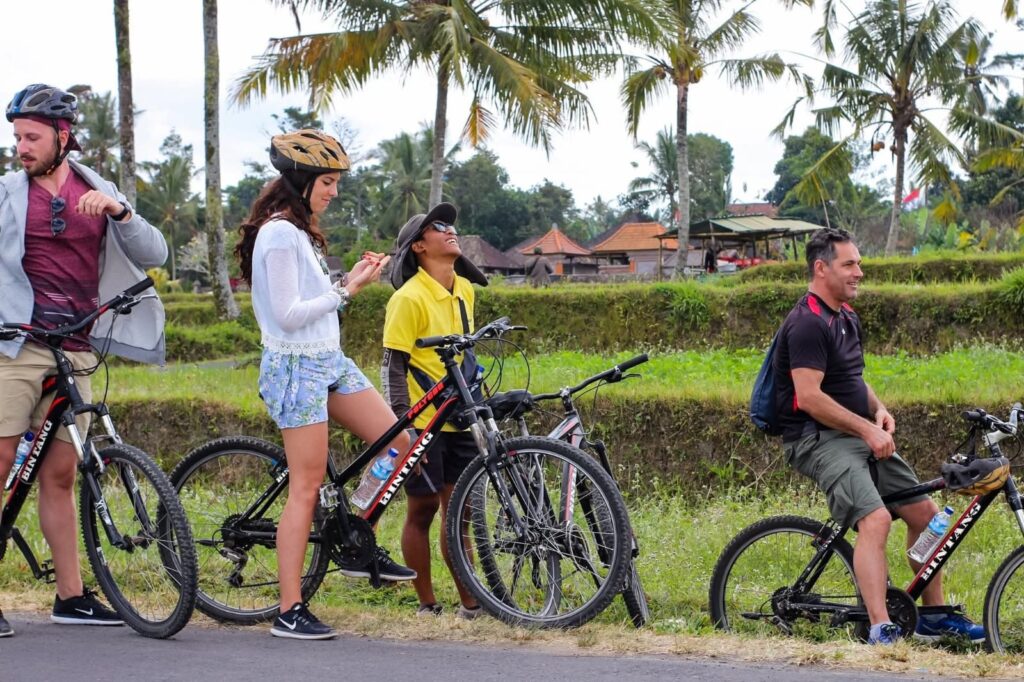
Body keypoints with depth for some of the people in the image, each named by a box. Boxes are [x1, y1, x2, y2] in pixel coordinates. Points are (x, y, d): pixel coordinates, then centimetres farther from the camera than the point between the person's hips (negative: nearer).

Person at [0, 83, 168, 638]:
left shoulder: (97, 193, 10)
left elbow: (154, 254, 4)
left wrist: (119, 210, -12)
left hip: (74, 353, 3)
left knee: (59, 474, 9)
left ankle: (71, 596, 14)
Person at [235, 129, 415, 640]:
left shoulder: (300, 231, 15)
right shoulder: (279, 233, -15)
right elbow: (289, 314, -20)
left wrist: (351, 279, 4)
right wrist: (347, 290, -14)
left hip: (328, 361, 10)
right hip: (296, 366, -10)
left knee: (399, 444, 6)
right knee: (306, 487, -9)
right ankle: (289, 612, -5)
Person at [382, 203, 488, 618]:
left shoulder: (464, 290, 10)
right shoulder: (410, 298, -12)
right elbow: (393, 367, -13)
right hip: (422, 423, -6)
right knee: (422, 509, 1)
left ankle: (470, 604, 11)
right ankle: (427, 606, 9)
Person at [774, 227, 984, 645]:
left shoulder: (847, 318, 16)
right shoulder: (807, 324, -16)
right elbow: (809, 396, -23)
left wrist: (878, 409, 7)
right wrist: (865, 428, -19)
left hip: (858, 436, 10)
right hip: (818, 439, -10)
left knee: (924, 513, 8)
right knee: (876, 518, -28)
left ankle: (935, 618, 20)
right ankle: (881, 631, -31)